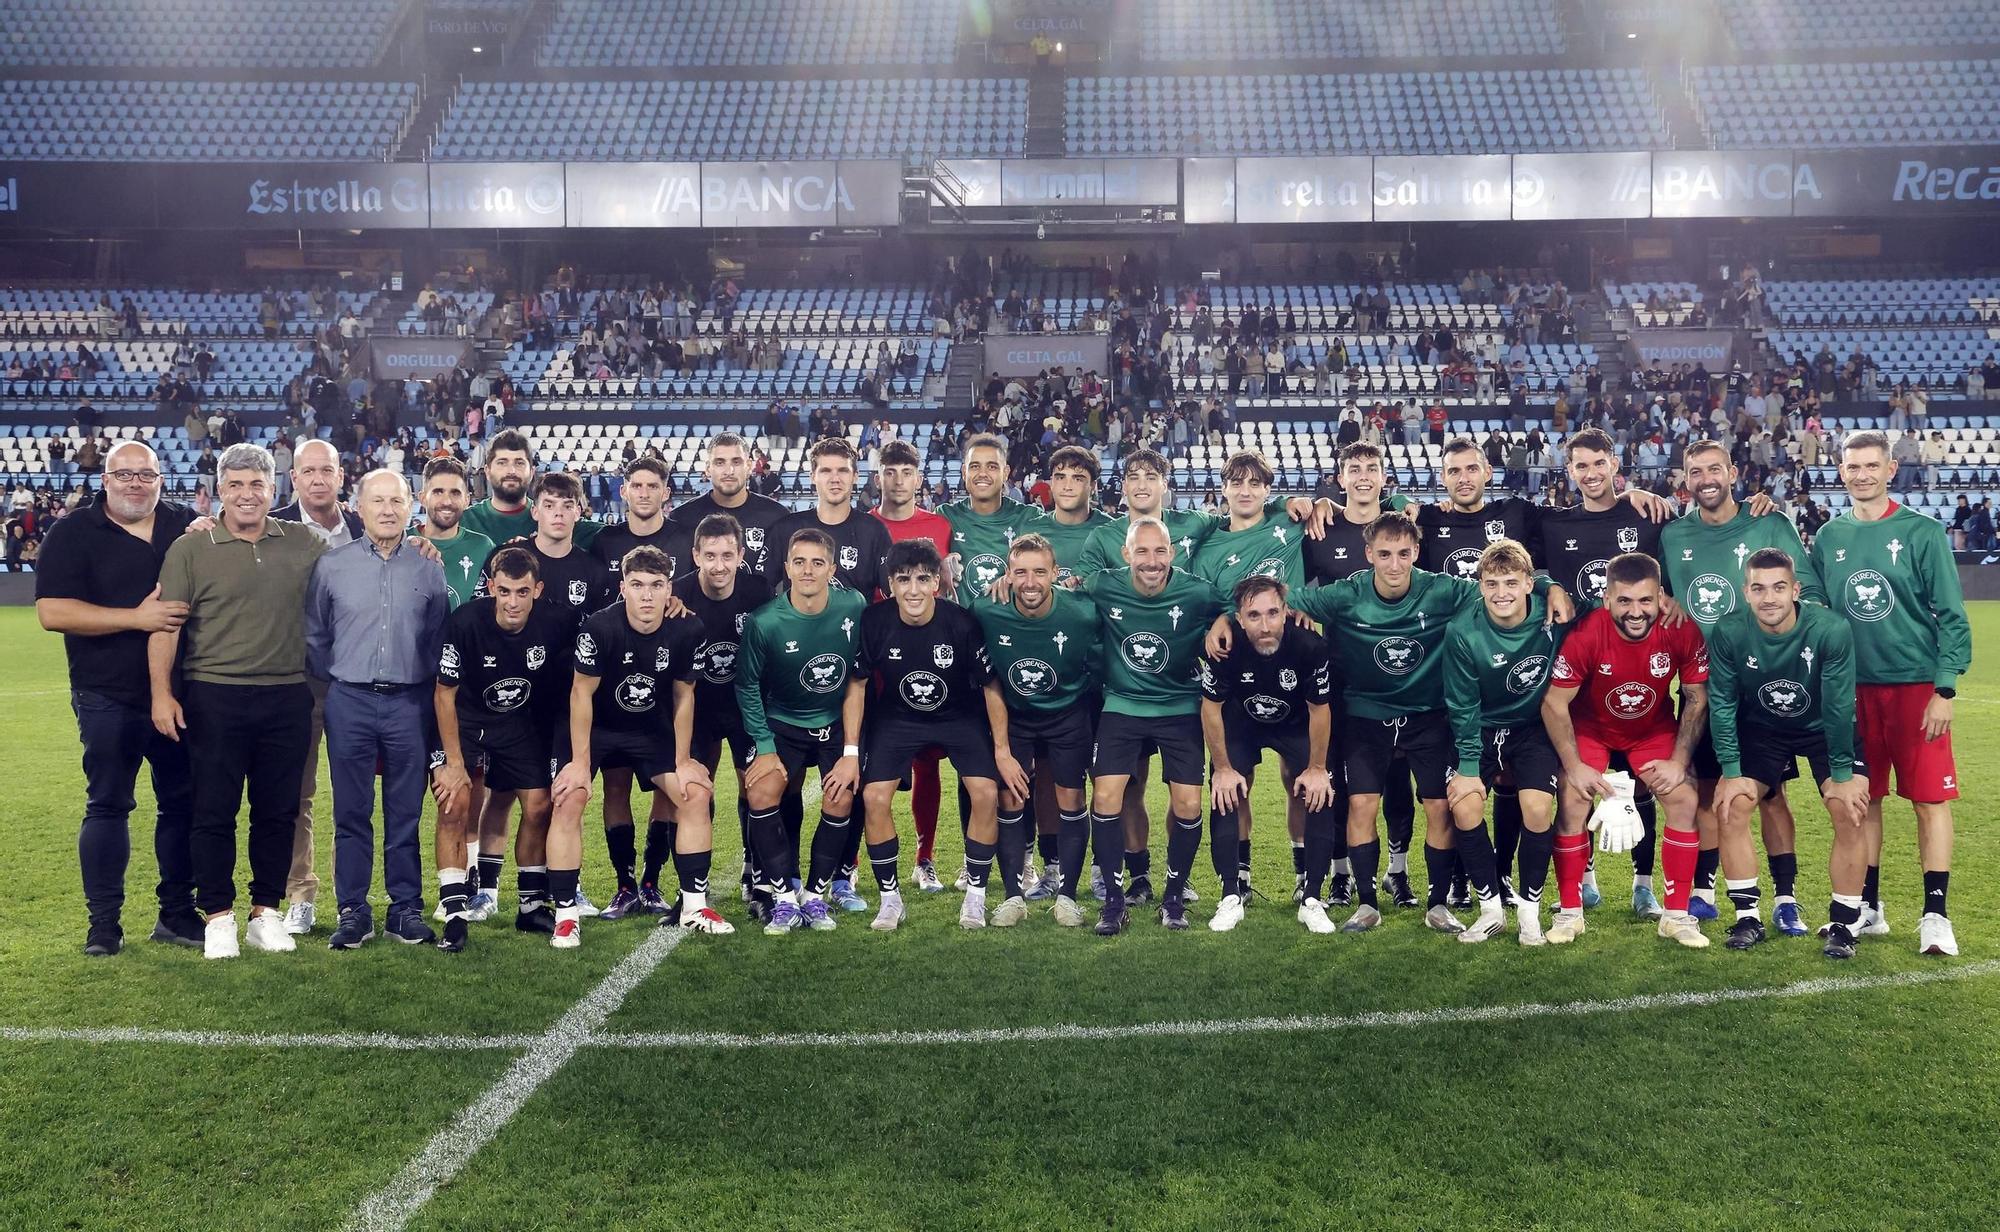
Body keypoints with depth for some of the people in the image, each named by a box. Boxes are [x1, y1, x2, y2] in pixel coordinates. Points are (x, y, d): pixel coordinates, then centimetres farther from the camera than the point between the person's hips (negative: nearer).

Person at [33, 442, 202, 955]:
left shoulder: (186, 524, 8)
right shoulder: (72, 533, -2)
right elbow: (52, 612, -12)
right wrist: (136, 617, -20)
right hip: (109, 699, -3)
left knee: (183, 802, 8)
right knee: (107, 806, 4)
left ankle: (177, 912, 19)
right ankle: (104, 921, 13)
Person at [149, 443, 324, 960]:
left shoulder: (302, 543, 8)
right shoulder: (190, 549, 0)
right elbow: (165, 625, -3)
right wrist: (161, 693, -10)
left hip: (287, 698, 3)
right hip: (214, 697, -2)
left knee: (278, 811, 8)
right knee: (214, 811, 3)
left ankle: (265, 912, 20)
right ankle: (218, 916, 14)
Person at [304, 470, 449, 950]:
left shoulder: (428, 568, 5)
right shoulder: (331, 565, 4)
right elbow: (315, 635, 9)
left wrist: (423, 684, 7)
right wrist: (333, 684, 7)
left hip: (409, 703, 0)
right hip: (349, 702, 0)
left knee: (406, 812, 5)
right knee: (351, 812, 4)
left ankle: (407, 909, 13)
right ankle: (353, 911, 12)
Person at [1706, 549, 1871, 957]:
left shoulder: (1832, 630, -30)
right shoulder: (1727, 633, -25)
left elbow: (1837, 706, -22)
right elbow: (1722, 704, -15)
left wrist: (1842, 775, -18)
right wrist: (1731, 771, -15)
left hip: (1825, 729, -1)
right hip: (1762, 728, 2)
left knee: (1850, 811, -16)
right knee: (1731, 807, -11)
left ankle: (1843, 923, 0)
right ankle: (1748, 918, 2)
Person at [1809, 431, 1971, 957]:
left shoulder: (1922, 532, -5)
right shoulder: (1828, 538, 6)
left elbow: (1951, 615, -5)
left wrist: (1944, 690, -11)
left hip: (1915, 685, -3)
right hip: (1854, 688, 4)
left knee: (1930, 799, -1)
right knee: (1863, 800, 10)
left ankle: (1935, 915, 6)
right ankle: (1868, 908, 20)